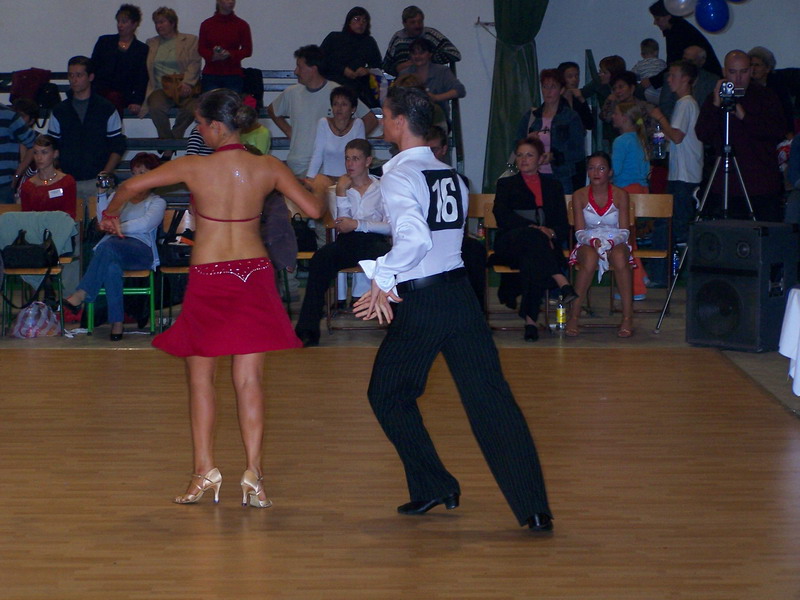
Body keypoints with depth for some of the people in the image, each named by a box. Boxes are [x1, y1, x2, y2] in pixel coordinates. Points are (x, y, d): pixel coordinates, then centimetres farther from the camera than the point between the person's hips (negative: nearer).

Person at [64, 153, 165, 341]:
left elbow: (145, 224, -2)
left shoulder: (157, 202, 19)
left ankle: (81, 295, -48)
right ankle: (116, 322, -47)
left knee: (108, 246, -40)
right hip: (113, 245, 3)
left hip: (141, 249, -3)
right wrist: (102, 194, 3)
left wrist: (119, 228, -11)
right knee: (112, 267, -39)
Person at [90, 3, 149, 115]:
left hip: (121, 95, -1)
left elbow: (142, 80, 5)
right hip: (99, 91, 1)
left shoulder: (142, 50, 13)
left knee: (113, 98, -36)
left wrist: (137, 101, -12)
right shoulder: (104, 41, 19)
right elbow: (92, 68, 14)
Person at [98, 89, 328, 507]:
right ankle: (252, 475, -2)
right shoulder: (268, 168, -4)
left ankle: (204, 470, 8)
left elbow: (131, 185, -7)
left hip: (208, 277, -2)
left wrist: (111, 213, 14)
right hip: (254, 273, 3)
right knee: (249, 379, 4)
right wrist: (320, 187, 24)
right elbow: (313, 209, 1)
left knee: (200, 378, 10)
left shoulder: (195, 168, -10)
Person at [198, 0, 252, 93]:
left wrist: (229, 54, -14)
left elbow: (248, 50, 3)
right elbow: (201, 49, 6)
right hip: (210, 74, 1)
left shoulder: (242, 25, 4)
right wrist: (212, 55, -15)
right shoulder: (206, 24, 7)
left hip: (233, 75, -1)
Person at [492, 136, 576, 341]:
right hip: (510, 245, -1)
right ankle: (562, 284, -49)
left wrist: (550, 233, -12)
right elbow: (502, 216, -1)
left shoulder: (552, 186, 23)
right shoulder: (506, 184, 19)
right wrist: (535, 228, -15)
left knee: (532, 262, -37)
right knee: (532, 236, -38)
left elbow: (563, 226, 13)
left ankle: (530, 318, -38)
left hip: (545, 245, 1)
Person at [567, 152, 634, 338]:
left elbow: (624, 231, -4)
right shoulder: (579, 196, 1)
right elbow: (579, 232, -4)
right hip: (588, 244, 0)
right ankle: (573, 317, -34)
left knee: (620, 257, -36)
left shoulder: (620, 195, 1)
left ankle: (628, 317, -35)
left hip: (615, 244, 0)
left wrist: (609, 242, -25)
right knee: (590, 258, -37)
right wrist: (593, 241, -26)